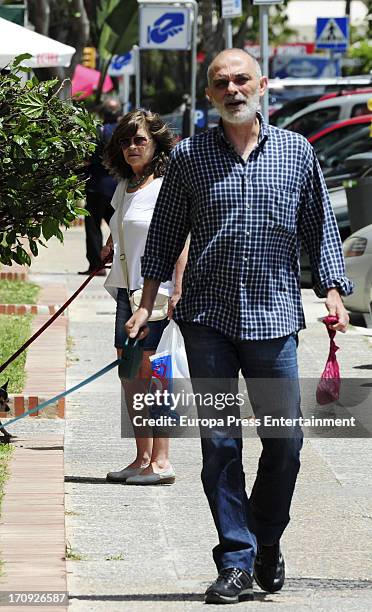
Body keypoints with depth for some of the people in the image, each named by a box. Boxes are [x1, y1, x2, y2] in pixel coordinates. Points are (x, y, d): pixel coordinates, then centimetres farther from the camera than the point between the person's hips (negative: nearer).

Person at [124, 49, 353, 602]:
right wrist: (146, 304, 8)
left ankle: (267, 540, 25)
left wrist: (333, 294, 1)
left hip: (274, 316, 0)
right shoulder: (188, 157, 6)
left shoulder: (297, 153, 7)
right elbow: (165, 235, 12)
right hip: (208, 318, 0)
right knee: (219, 443, -2)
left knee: (285, 440, 3)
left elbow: (320, 229, 12)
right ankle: (236, 561, 2)